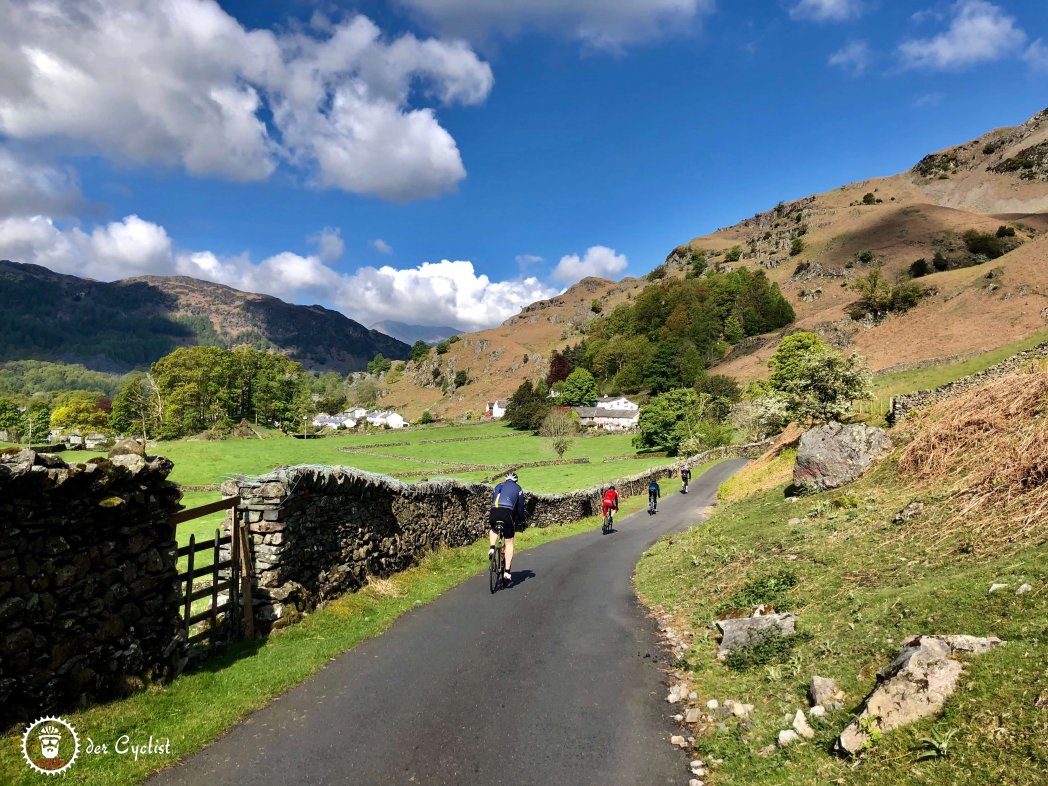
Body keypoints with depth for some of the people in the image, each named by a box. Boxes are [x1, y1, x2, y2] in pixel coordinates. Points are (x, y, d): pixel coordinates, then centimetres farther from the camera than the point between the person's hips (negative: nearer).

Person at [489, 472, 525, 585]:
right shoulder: (518, 489, 22)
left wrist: (491, 518, 42)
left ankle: (492, 548, 10)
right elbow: (520, 507, 21)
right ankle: (507, 572, 0)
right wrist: (520, 522, 32)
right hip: (507, 513, -2)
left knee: (493, 529, 36)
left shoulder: (498, 486, 29)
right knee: (509, 543, 8)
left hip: (494, 512, 3)